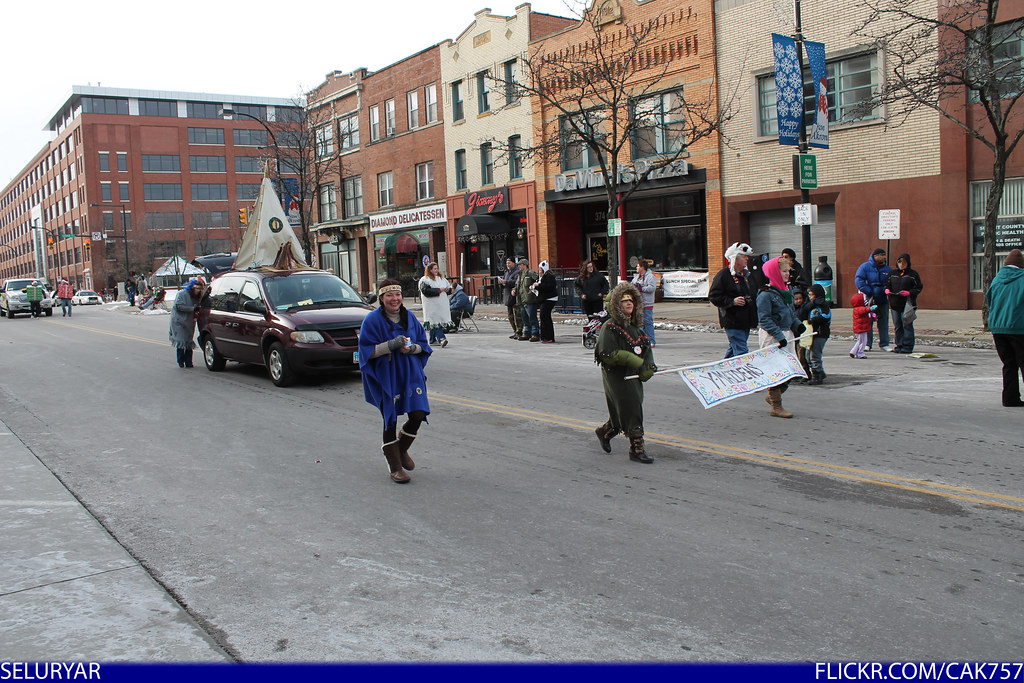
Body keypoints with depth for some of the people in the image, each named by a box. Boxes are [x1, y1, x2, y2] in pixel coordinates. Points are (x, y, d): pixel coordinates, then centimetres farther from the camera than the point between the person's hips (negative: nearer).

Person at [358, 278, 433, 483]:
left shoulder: (409, 317, 5)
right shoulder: (372, 320, -8)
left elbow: (423, 345, 10)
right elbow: (367, 350, -11)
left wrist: (411, 348, -13)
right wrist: (391, 345, -23)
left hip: (410, 374, 4)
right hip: (385, 377, -4)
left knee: (418, 415, -2)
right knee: (390, 419, 2)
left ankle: (401, 449, 27)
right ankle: (395, 467, 15)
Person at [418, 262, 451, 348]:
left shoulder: (441, 278, 19)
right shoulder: (424, 280, -5)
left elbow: (449, 287, 25)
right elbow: (426, 291, -18)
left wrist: (448, 290, 0)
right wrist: (439, 290, -17)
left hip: (442, 304, 7)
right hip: (432, 305, -7)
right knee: (435, 322, -13)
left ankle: (433, 339, 17)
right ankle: (441, 338, -22)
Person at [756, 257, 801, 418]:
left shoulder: (787, 291, 12)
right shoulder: (765, 294, -14)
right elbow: (764, 319, -18)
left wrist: (798, 326, 5)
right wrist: (779, 336, -23)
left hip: (786, 334, 8)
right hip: (771, 336, -8)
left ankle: (772, 396, 30)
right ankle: (776, 407, 5)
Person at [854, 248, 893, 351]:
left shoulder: (887, 269, 10)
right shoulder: (865, 267, -3)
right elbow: (859, 280, -11)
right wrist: (868, 292, -17)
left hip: (882, 300, 4)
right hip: (869, 300, -4)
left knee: (884, 321, 7)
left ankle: (884, 344, 15)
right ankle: (867, 344, 6)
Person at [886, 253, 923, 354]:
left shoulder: (913, 274, 1)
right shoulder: (893, 273, 15)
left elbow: (919, 288, 0)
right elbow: (887, 284, 23)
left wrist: (909, 292, -16)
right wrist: (887, 289, 1)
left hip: (907, 304, -5)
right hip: (895, 304, 5)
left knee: (907, 326, -7)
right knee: (897, 326, 8)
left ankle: (907, 347, -3)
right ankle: (899, 345, 16)